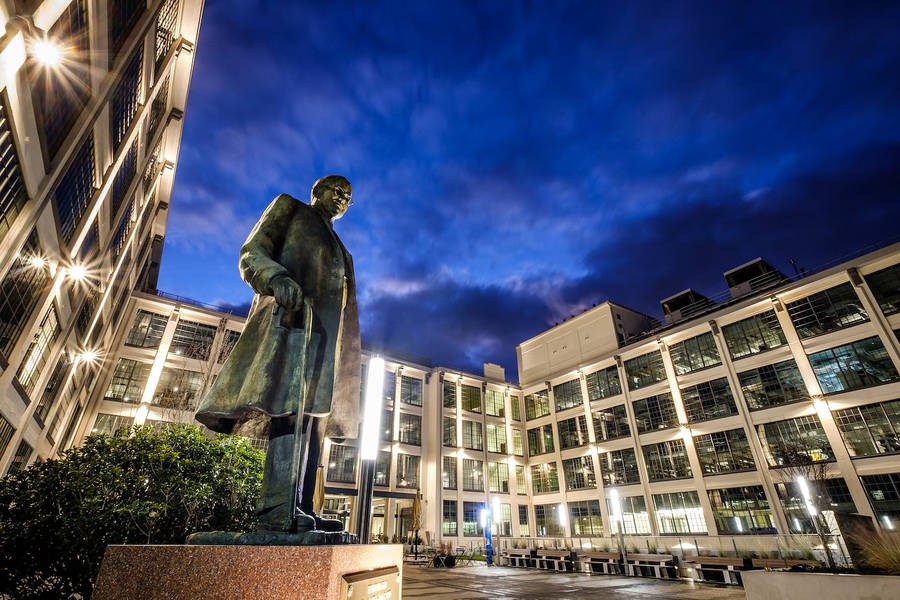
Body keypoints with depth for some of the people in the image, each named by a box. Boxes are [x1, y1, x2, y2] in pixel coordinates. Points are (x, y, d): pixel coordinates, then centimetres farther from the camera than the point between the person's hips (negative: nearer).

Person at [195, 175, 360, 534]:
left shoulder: (339, 248, 34)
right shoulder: (289, 208, 17)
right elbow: (251, 254, 3)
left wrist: (345, 351, 18)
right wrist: (276, 277, -20)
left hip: (323, 330, 7)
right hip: (292, 315, -7)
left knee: (313, 416, -2)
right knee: (290, 407, -21)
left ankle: (301, 511, -1)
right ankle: (278, 512, -23)